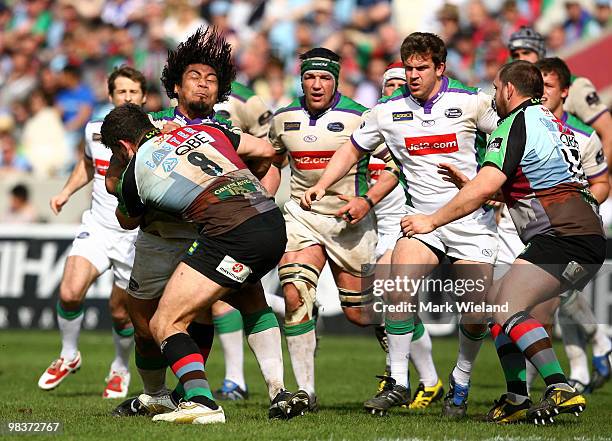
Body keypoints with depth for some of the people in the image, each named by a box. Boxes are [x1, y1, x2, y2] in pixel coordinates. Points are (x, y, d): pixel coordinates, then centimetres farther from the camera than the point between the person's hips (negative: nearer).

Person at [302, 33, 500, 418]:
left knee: (477, 311, -7)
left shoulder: (471, 102, -4)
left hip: (473, 221, -1)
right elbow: (353, 149, 17)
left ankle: (461, 383, 19)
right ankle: (398, 383, -11)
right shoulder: (388, 111, 4)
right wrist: (322, 185, 5)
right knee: (399, 289, -22)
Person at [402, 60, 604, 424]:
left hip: (562, 236, -10)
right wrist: (467, 183, 33)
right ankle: (516, 399, 9)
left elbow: (484, 189, -14)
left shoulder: (516, 124, -5)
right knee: (500, 308, 13)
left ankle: (562, 390, -29)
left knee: (506, 309, -18)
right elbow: (516, 189, 32)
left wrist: (432, 220, -6)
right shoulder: (552, 123, 24)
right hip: (589, 239, 10)